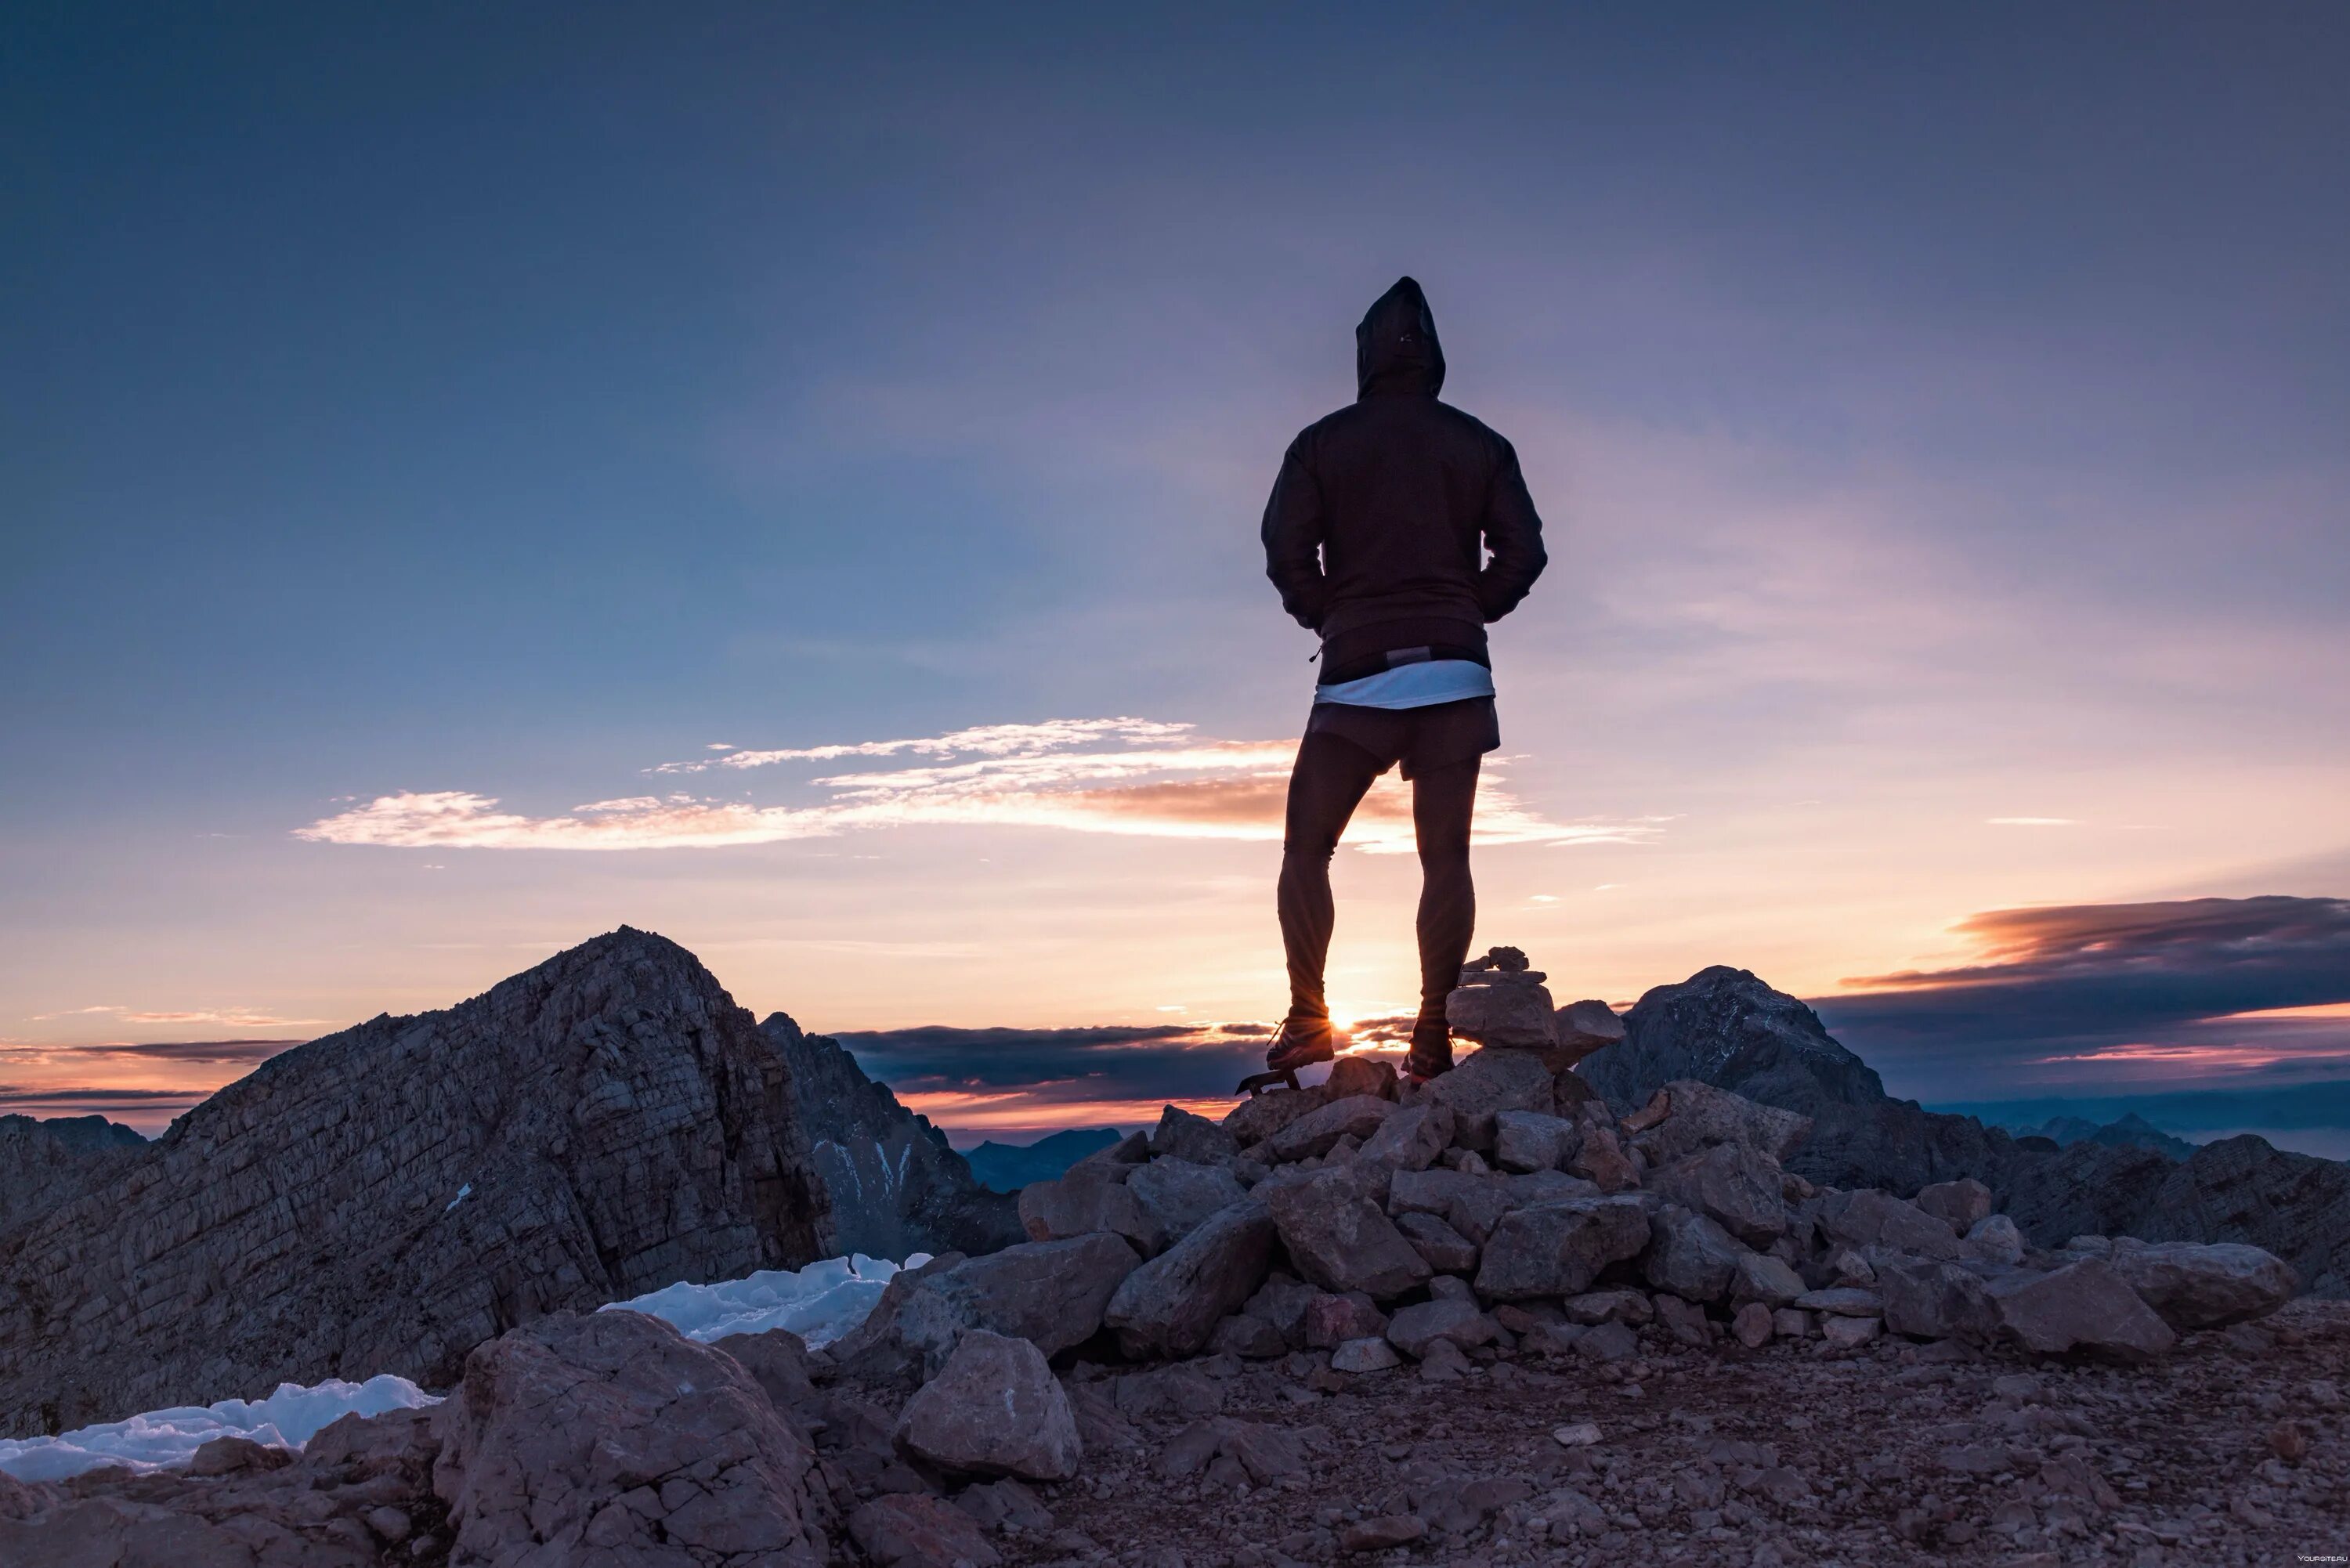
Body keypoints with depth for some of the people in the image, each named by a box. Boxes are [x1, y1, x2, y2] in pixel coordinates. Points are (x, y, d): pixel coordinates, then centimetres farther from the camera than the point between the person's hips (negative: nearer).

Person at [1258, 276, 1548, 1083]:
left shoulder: (1322, 443, 6)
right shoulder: (1481, 444, 11)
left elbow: (1286, 548, -3)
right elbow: (1523, 551, 5)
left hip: (1357, 672, -2)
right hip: (1457, 672, 2)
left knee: (1307, 847, 7)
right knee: (1446, 856, 3)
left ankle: (1307, 1018, -3)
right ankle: (1434, 1034, -2)